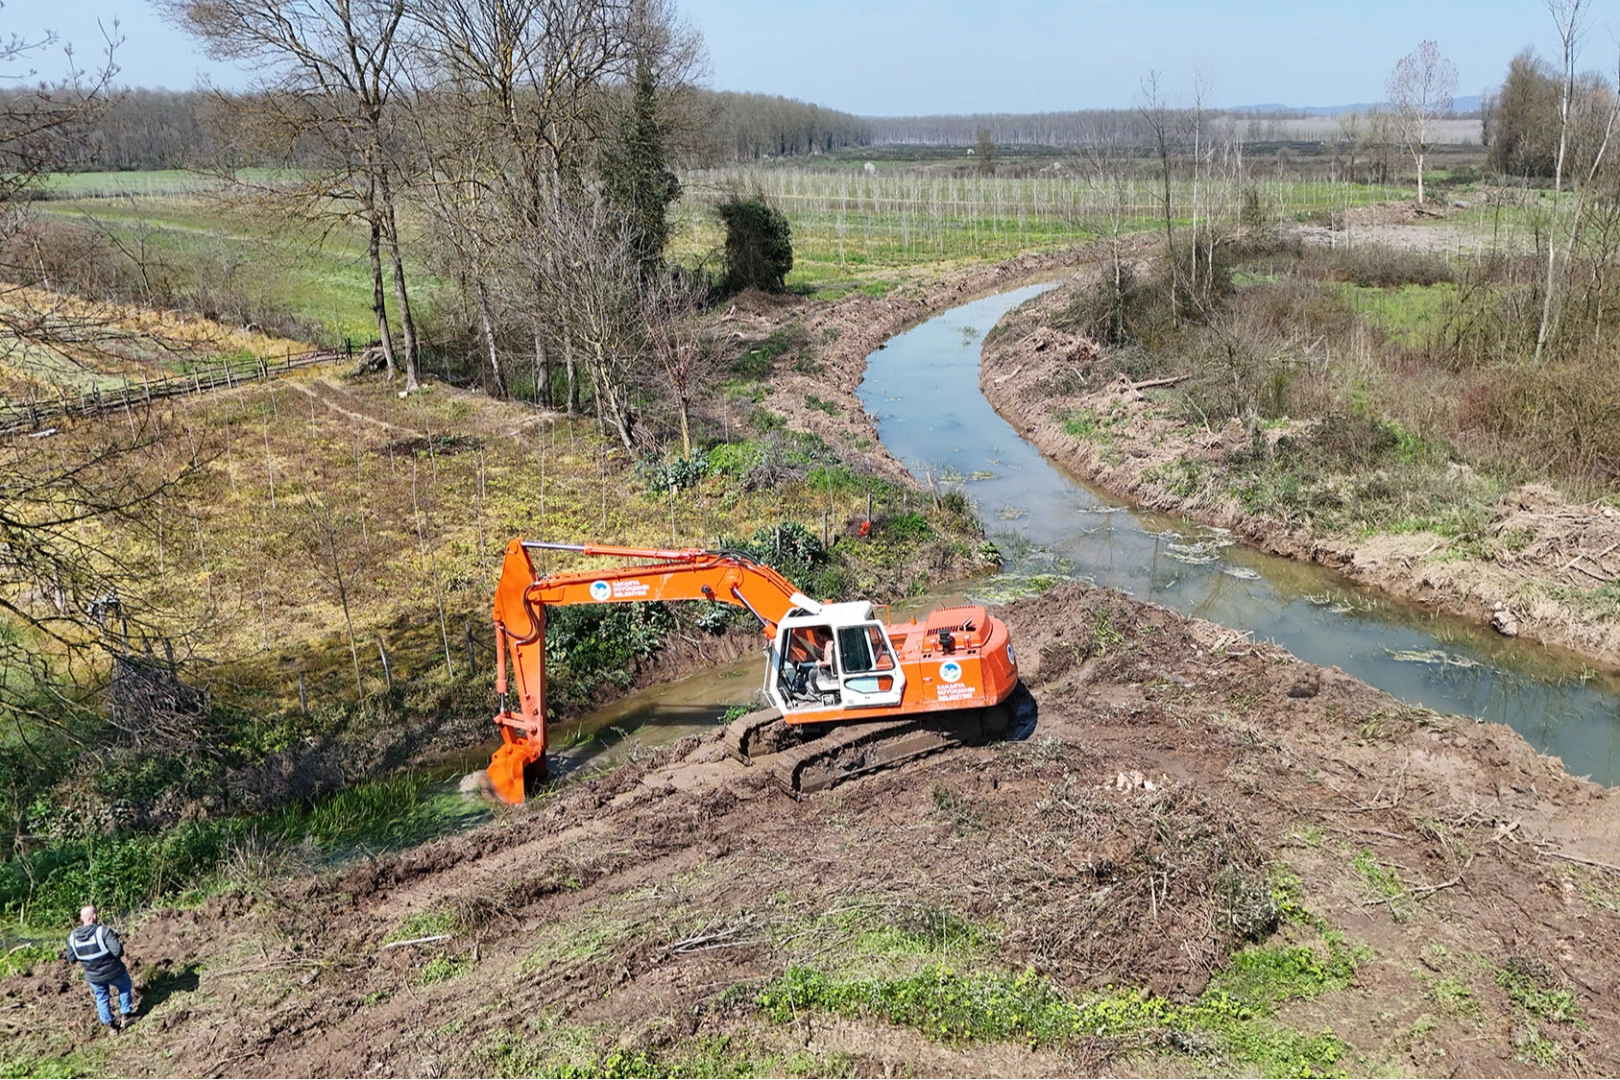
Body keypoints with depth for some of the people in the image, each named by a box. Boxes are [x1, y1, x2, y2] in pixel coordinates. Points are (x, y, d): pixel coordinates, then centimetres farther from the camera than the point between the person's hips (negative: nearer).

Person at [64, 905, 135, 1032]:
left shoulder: (72, 937, -13)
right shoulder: (104, 931, -28)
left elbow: (72, 958, 0)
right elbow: (118, 951, -31)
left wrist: (65, 954, 22)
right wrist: (120, 944, -9)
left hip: (93, 977, 4)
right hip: (113, 971, -4)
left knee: (102, 998, 25)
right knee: (125, 988, 26)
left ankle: (110, 1024, 33)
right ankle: (125, 1014, 32)